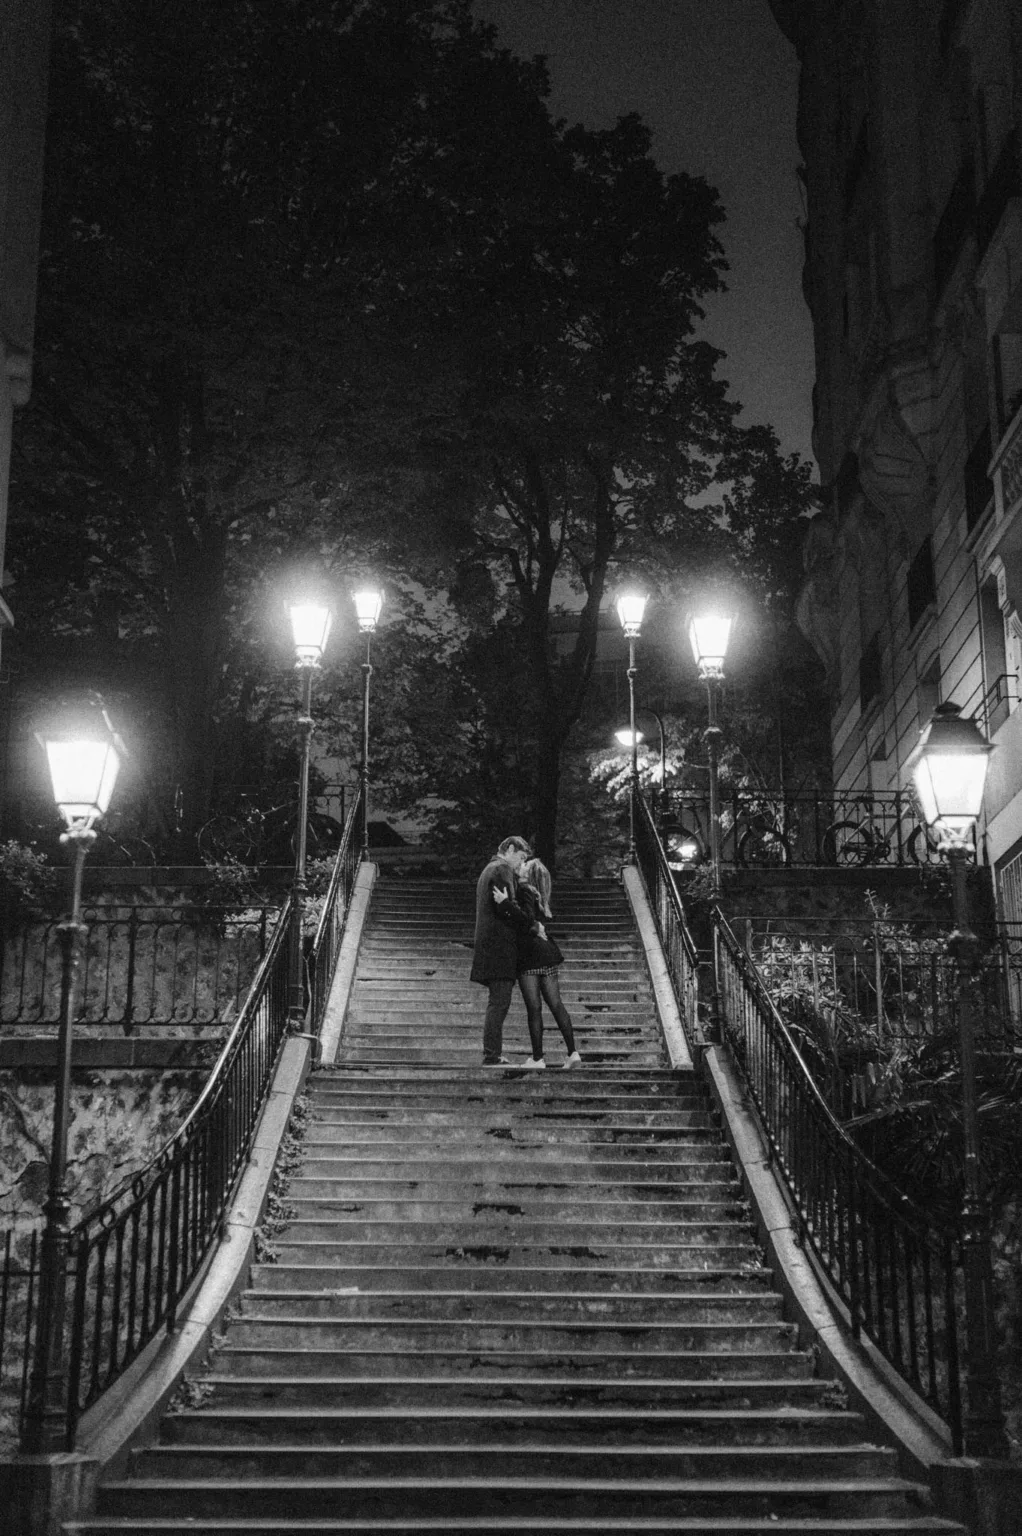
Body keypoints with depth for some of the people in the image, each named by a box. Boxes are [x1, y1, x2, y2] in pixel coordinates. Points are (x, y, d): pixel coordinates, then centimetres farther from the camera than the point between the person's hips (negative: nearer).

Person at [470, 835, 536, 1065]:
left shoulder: (488, 870, 25)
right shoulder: (502, 869, -8)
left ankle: (493, 1055, 11)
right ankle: (491, 1056, -14)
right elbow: (506, 909, -17)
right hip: (500, 944, -10)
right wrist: (532, 924, -9)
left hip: (489, 944, 10)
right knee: (500, 1001, -11)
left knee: (497, 1002, 11)